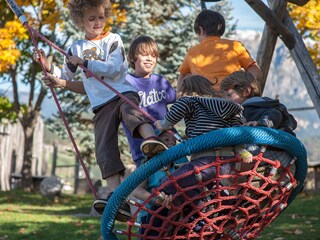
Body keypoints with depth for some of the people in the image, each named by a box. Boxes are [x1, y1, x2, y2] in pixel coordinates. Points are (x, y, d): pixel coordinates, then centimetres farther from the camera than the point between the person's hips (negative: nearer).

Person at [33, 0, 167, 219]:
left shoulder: (113, 40, 5)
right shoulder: (76, 48, 18)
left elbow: (113, 68, -11)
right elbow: (65, 78, 29)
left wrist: (84, 62, -11)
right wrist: (49, 66, 14)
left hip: (123, 93, -4)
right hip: (101, 104, 4)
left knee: (129, 109, -40)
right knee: (105, 148, -14)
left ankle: (151, 137, -69)